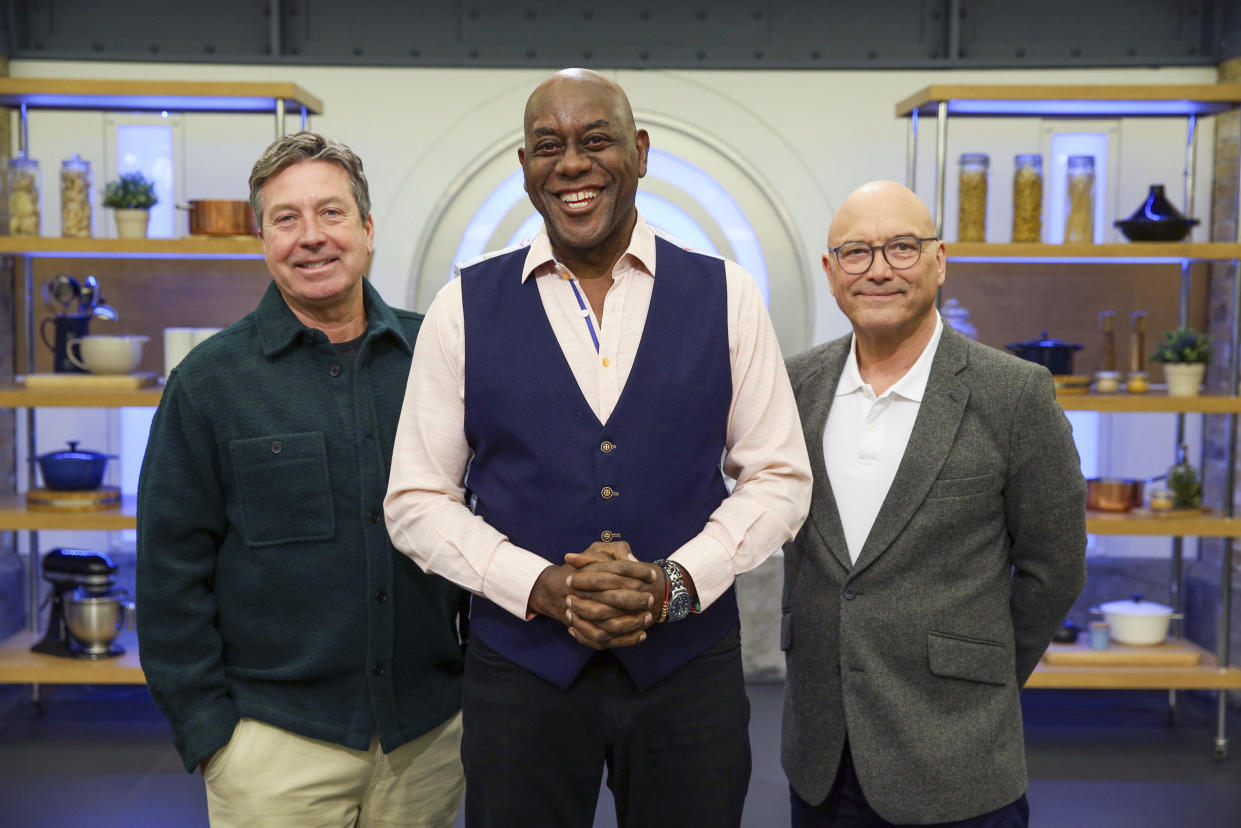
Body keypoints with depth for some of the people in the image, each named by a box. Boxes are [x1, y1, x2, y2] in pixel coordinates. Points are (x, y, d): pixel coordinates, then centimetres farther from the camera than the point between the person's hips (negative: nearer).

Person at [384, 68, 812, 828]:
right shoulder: (465, 307, 0)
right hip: (521, 668, 0)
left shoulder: (727, 297, 1)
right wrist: (540, 587, -13)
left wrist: (675, 582, -12)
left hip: (690, 662, 1)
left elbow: (779, 478, 3)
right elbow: (418, 499, 1)